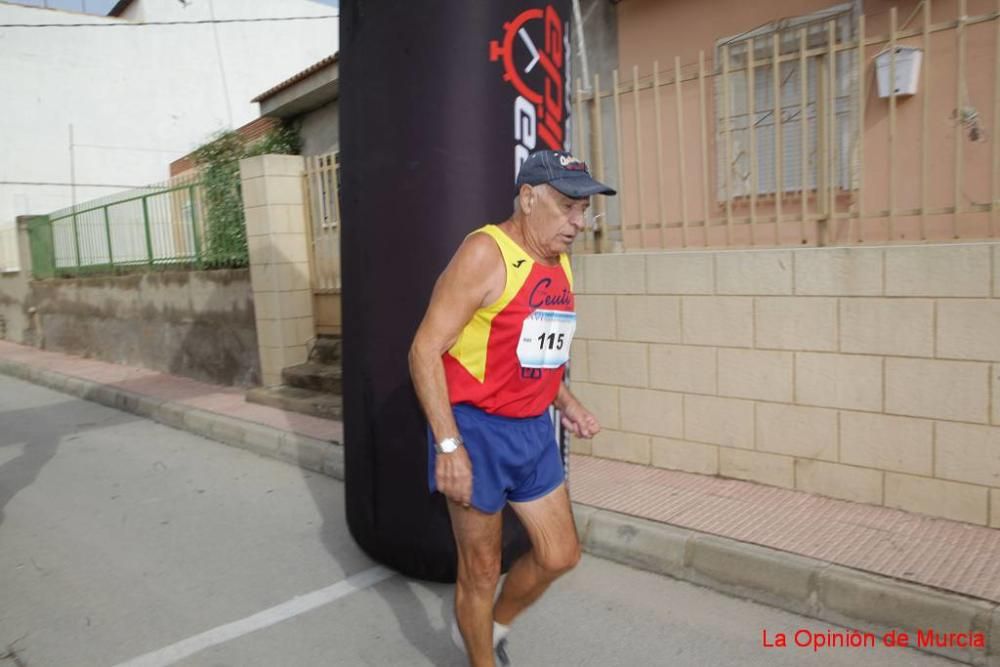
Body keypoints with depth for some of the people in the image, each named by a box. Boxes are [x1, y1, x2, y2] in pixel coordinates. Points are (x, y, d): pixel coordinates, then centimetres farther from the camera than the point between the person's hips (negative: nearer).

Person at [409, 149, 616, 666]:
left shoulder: (559, 263, 8)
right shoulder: (485, 254, -17)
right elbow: (425, 350, -19)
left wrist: (566, 403, 7)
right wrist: (448, 443, -23)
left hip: (533, 430, 8)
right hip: (476, 429, -8)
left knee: (560, 555, 14)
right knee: (482, 568, 8)